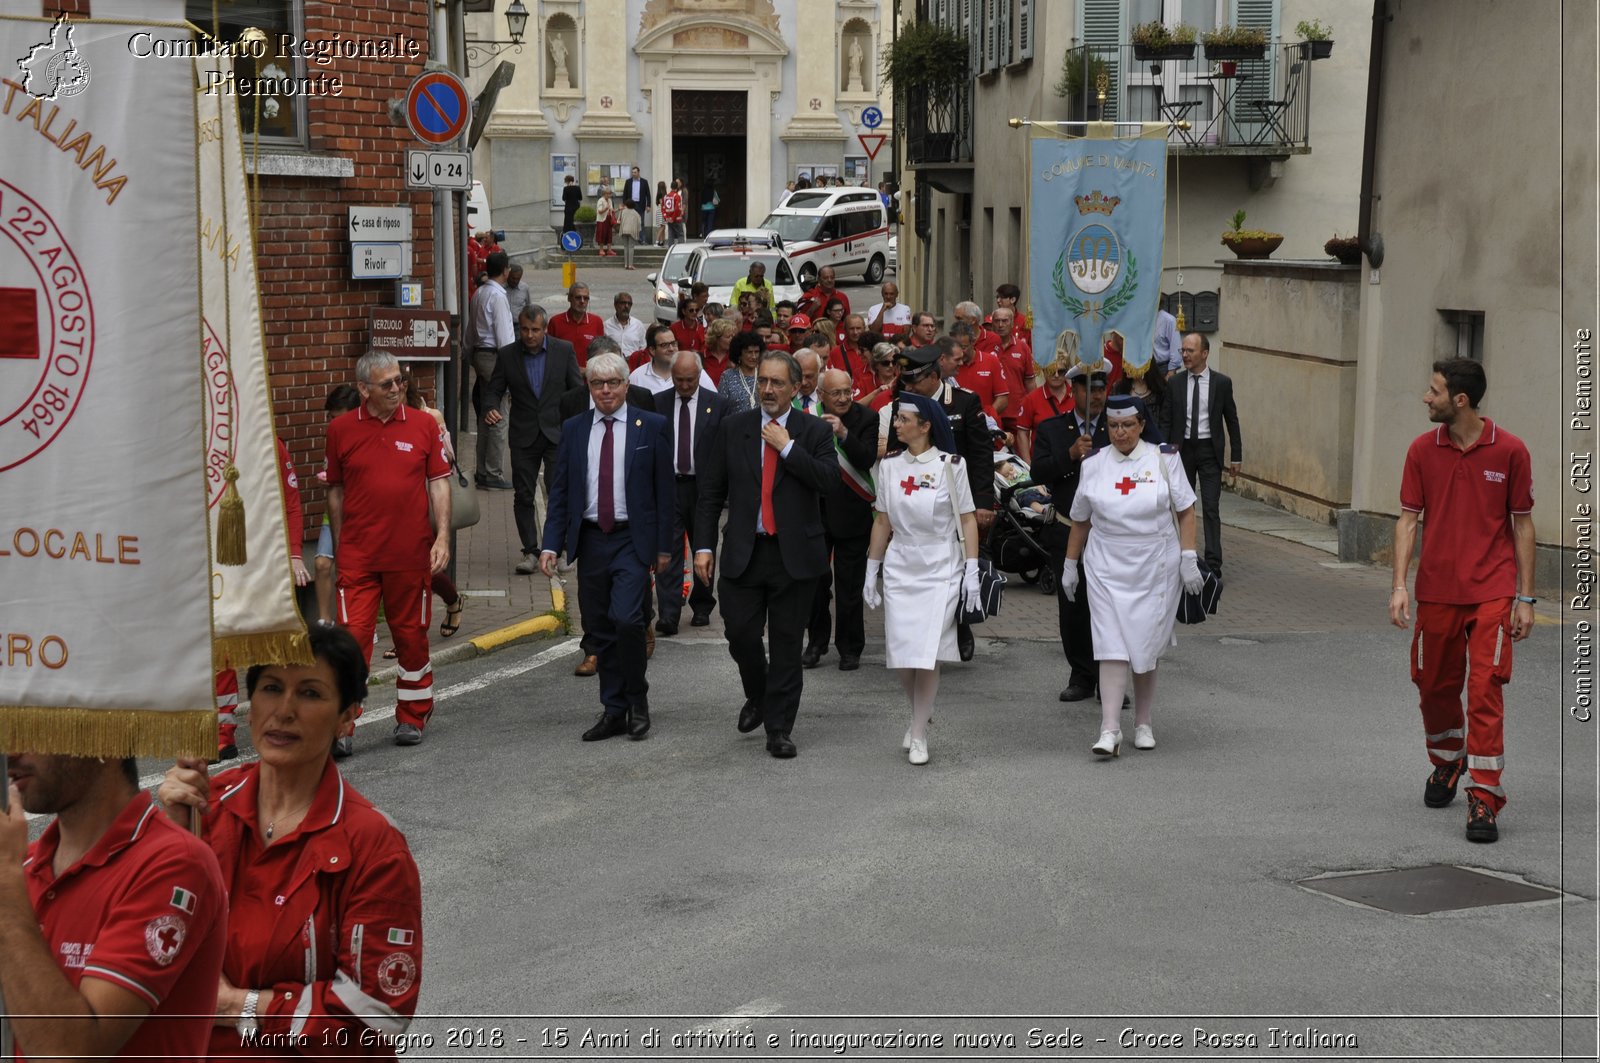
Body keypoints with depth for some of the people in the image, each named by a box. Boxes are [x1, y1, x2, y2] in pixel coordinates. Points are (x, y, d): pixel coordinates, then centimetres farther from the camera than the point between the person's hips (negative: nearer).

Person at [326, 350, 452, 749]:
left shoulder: (424, 425, 3)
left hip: (412, 553, 1)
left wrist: (442, 537, -6)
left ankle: (412, 718, 25)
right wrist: (338, 548, 11)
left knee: (412, 635, 10)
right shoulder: (341, 430, 2)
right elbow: (336, 491, 9)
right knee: (353, 635, -8)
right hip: (358, 556, -1)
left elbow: (439, 483, 4)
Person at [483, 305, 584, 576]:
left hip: (557, 432, -1)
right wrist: (492, 409, -17)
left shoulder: (564, 350, 1)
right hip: (523, 436, 1)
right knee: (523, 495, 2)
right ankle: (530, 551, 10)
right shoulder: (507, 355, 2)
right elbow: (495, 390, 6)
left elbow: (578, 390, 4)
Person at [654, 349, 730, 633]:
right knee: (668, 549, -7)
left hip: (703, 487, 0)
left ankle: (701, 606, 27)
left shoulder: (717, 404, 1)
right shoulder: (658, 403, 4)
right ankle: (668, 615, -11)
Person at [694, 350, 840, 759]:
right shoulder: (734, 427, 5)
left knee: (787, 644, 3)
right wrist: (703, 545, -2)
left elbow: (829, 480, -15)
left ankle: (779, 730, 11)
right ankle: (758, 697, 31)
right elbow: (711, 491, 5)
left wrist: (787, 447, -16)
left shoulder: (814, 432, 1)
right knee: (741, 634, 1)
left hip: (794, 553, -1)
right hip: (743, 552, 1)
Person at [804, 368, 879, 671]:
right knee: (815, 582, 10)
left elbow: (867, 459, -21)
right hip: (814, 510, 2)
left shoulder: (866, 419, -7)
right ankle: (816, 643, 24)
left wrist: (844, 434, -30)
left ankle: (850, 648, 16)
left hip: (850, 513, -2)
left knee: (849, 587, 4)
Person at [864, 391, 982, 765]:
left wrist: (972, 571, -7)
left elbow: (967, 520, -3)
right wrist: (871, 572, 10)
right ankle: (920, 715, 28)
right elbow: (882, 521, 10)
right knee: (901, 652, 2)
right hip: (900, 568, 3)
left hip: (940, 569, -3)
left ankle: (919, 734, 4)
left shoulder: (949, 465, -6)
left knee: (927, 653, -7)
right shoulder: (889, 466, 4)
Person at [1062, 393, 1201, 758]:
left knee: (1147, 646, 7)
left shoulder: (1164, 458, 0)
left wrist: (1189, 558, -5)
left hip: (1156, 566, 0)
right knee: (1112, 644, -8)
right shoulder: (1093, 464, 4)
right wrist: (1070, 564, 14)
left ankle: (1143, 723, 22)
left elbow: (1185, 510, 2)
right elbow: (1080, 520, 13)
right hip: (1107, 567, 0)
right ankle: (1110, 730, -12)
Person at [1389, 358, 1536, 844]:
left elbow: (1523, 524, 0)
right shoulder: (1423, 449, 1)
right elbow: (1408, 518, 3)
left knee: (1485, 689, -10)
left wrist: (1525, 597, -2)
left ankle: (1484, 797, -5)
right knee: (1434, 686, 13)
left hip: (1492, 591, -3)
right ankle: (1447, 762, 40)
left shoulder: (1509, 450, -5)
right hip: (1436, 590, 3)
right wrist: (1399, 585, -6)